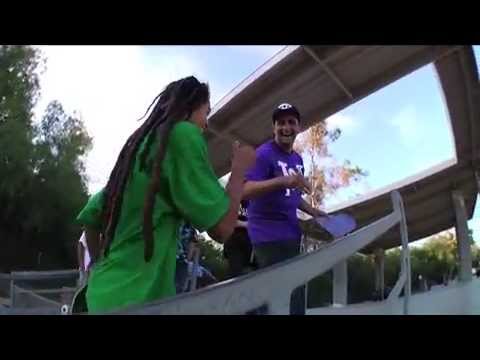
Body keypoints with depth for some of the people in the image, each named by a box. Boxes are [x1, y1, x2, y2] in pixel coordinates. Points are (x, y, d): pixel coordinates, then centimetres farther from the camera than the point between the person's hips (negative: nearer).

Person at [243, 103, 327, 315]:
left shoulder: (297, 159, 14)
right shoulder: (264, 154, -12)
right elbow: (246, 191, -24)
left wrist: (312, 211, 10)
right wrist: (284, 180, -35)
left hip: (291, 234, 8)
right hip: (269, 236, -8)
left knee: (296, 294, 10)